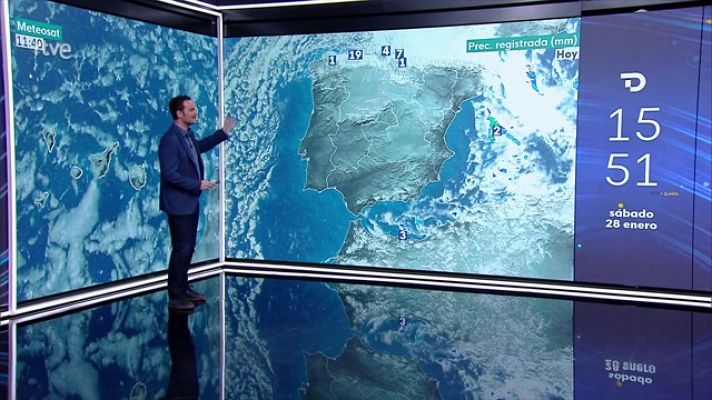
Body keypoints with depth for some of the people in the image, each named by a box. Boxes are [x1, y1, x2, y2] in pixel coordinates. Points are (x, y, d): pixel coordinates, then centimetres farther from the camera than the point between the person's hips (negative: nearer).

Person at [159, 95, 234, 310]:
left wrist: (223, 132, 23)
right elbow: (171, 175, -24)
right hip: (178, 204, -9)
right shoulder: (170, 140, -21)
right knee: (181, 250, -2)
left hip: (191, 202, 9)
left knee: (188, 248, 17)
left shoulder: (188, 134, 7)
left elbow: (200, 146, 29)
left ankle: (183, 288, 30)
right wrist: (198, 185, -21)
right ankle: (175, 297, 8)